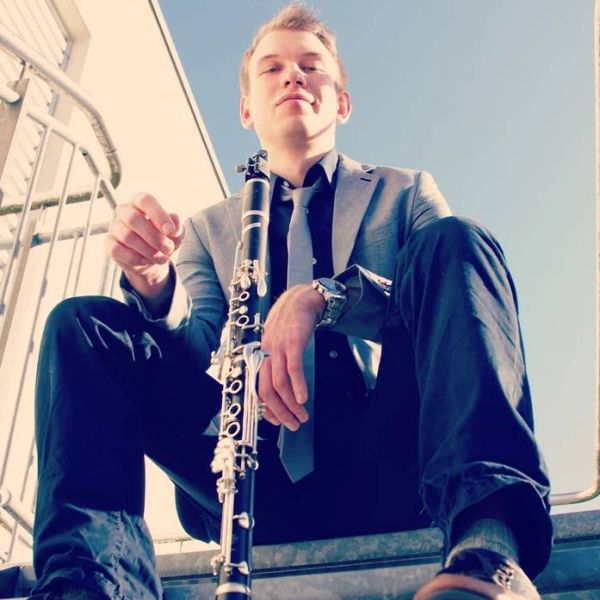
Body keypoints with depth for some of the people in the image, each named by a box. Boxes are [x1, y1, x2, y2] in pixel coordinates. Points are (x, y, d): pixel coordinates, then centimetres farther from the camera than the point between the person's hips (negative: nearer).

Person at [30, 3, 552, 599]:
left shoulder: (404, 193, 18)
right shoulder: (208, 227, 22)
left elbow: (460, 294, 0)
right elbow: (208, 358, 7)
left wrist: (324, 297, -18)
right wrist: (154, 282, -16)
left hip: (386, 461, -1)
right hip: (264, 475, 2)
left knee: (456, 239, -20)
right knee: (80, 322, -11)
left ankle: (488, 539, -42)